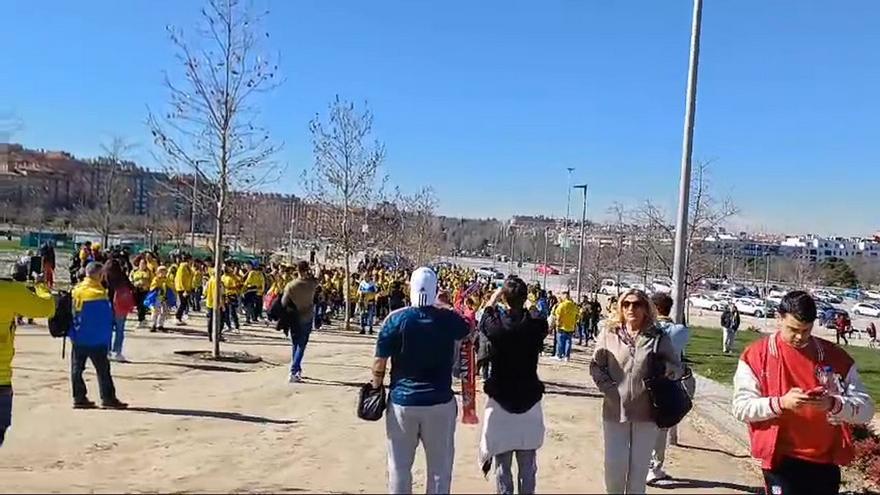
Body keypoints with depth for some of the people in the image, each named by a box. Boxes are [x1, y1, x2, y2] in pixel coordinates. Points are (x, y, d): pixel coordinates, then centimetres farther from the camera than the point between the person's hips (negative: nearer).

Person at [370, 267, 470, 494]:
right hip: (440, 401, 1)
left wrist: (376, 389, 9)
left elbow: (379, 363, -7)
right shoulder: (449, 319, -4)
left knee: (399, 467, 12)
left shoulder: (396, 319, -10)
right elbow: (468, 330, 19)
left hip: (402, 400, -1)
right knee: (440, 468, 12)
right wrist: (444, 306, 26)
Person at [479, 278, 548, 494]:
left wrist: (495, 296, 24)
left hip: (500, 401, -2)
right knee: (528, 466, 12)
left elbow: (484, 318, 12)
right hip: (530, 402, 2)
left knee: (502, 465, 8)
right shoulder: (537, 325, -9)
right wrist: (525, 304, 18)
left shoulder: (495, 325, -13)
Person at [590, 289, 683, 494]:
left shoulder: (658, 337, 1)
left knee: (639, 466, 11)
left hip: (646, 411, 0)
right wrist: (609, 389, -9)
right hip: (615, 410, 0)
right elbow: (596, 366, 4)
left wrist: (662, 369, -17)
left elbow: (677, 367, 4)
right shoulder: (609, 334, 1)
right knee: (614, 464, 4)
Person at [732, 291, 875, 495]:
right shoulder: (756, 355, -4)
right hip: (781, 460, -3)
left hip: (825, 462, 3)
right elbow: (741, 407, -8)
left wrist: (833, 404, -19)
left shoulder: (836, 356, 3)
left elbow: (866, 409, 2)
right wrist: (780, 403, -23)